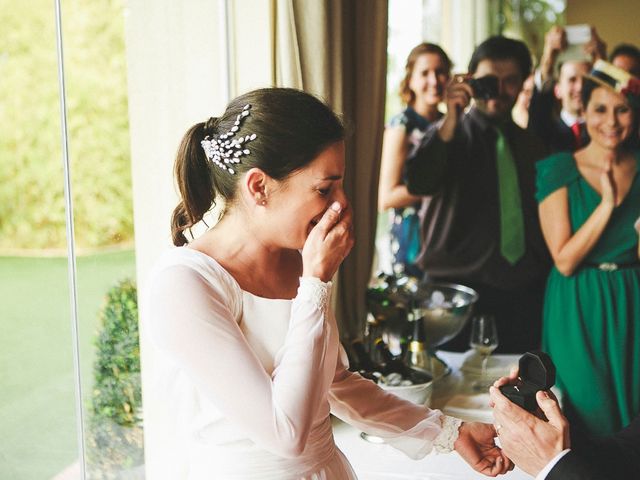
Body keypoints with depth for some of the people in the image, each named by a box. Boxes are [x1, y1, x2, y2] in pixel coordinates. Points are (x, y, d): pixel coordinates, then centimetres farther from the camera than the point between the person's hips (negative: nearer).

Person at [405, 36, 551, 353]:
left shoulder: (531, 144, 14)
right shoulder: (447, 135, -1)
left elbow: (547, 213, 20)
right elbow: (418, 184, -21)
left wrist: (546, 274, 12)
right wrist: (450, 119, -25)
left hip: (524, 291, 5)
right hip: (459, 285, -4)